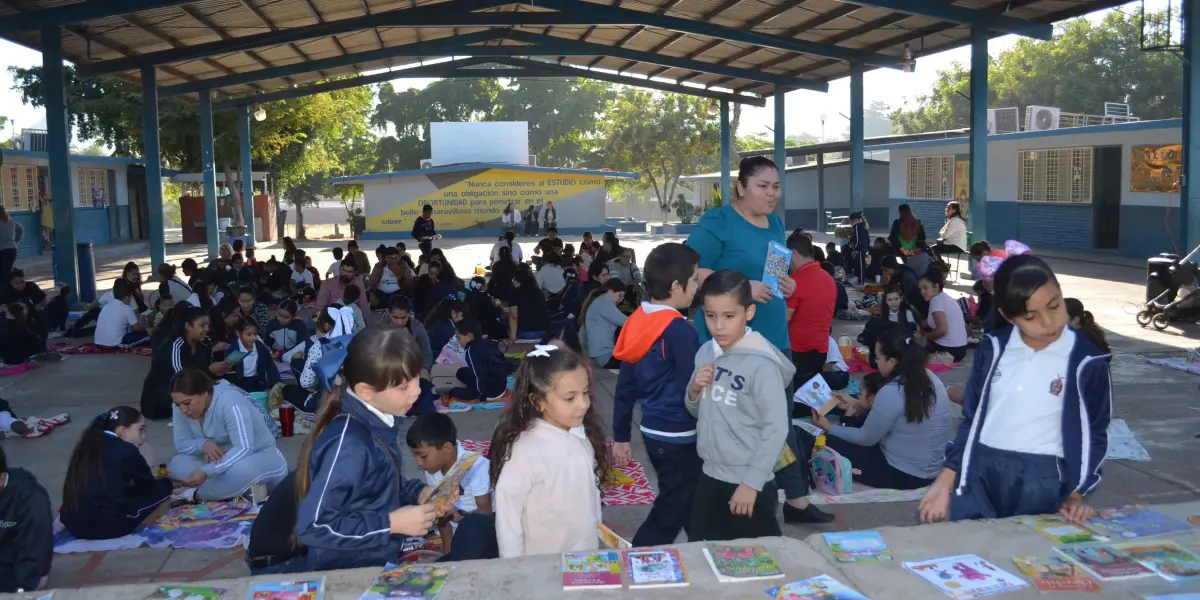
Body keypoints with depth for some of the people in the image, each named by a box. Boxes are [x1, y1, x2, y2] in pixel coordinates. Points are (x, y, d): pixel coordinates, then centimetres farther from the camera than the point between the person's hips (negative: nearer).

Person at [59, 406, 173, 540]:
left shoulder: (88, 445, 15)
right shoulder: (126, 450, -5)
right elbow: (149, 486, 8)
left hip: (72, 524, 8)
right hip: (108, 525, -7)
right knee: (164, 486, 8)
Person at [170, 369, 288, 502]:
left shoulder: (230, 402, -28)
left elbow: (244, 449, -33)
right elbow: (181, 443, -3)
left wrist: (205, 471, -42)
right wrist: (203, 444, -26)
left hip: (261, 457, -6)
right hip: (221, 460, 6)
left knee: (242, 469, -41)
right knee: (177, 464, -19)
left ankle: (197, 495, -16)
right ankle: (244, 490, -21)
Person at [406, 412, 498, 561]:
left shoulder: (476, 466, -21)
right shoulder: (432, 469, -3)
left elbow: (485, 511, -19)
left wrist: (457, 516, -37)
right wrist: (447, 550, -3)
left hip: (484, 533, -5)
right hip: (460, 537, 5)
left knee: (473, 524, -35)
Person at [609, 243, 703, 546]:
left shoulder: (637, 321, 3)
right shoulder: (680, 329, -20)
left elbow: (624, 385, 7)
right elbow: (691, 392, -18)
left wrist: (620, 435, 12)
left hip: (652, 430, 8)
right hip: (677, 436, -8)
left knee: (686, 504, 22)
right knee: (669, 514, 5)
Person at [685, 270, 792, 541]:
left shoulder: (761, 363, -18)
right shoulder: (705, 353, 2)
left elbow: (776, 428, -17)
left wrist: (751, 483, -15)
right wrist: (693, 391, -8)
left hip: (749, 482, -6)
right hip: (709, 475, 6)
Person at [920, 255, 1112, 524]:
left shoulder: (1087, 362, -5)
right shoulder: (993, 349, 2)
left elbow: (1094, 435, 5)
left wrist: (1075, 494, -4)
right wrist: (946, 480, 4)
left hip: (1041, 482, -2)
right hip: (979, 474, 2)